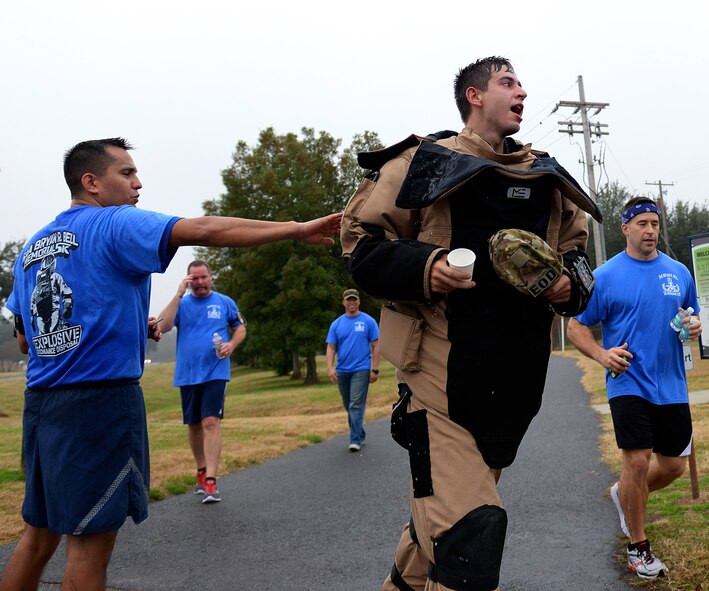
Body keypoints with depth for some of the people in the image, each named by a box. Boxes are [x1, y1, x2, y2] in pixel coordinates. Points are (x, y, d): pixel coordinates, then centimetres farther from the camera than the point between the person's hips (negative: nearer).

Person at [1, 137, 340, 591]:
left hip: (41, 401, 8)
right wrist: (296, 228, -19)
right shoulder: (114, 225, -8)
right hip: (101, 399, -8)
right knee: (90, 546, 1)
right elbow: (203, 230, -20)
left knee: (40, 536, 18)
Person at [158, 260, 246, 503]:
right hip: (187, 374, 3)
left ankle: (210, 481, -16)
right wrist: (179, 294, -15)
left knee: (211, 422, -15)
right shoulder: (182, 303, 5)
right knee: (194, 425, 13)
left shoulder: (225, 302, 4)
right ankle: (201, 472, 31)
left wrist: (231, 344, -9)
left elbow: (241, 328, 12)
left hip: (215, 372, -3)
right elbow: (163, 326, -11)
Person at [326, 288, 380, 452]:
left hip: (361, 369, -4)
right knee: (348, 406, 13)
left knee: (356, 405, -11)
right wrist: (330, 368, -12)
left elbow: (376, 346, -2)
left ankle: (356, 440, -9)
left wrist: (375, 369, -8)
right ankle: (360, 434, 29)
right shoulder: (336, 324, 7)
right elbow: (331, 347, 3)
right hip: (342, 371, 4)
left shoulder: (368, 321, -1)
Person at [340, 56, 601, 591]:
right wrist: (422, 269, -20)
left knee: (445, 504, 19)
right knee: (468, 532, -17)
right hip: (444, 369, -6)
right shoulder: (425, 164, -2)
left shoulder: (546, 177, 15)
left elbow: (574, 246, 25)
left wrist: (571, 283, 2)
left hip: (515, 380, 6)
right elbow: (361, 242, -3)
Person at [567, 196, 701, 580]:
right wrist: (603, 355, -19)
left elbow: (692, 317, 19)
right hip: (629, 383, -5)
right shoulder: (605, 276, -5)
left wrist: (693, 328, -5)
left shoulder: (679, 272, 8)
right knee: (637, 462, -8)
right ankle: (638, 547, 12)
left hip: (672, 386, 5)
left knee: (674, 465, 10)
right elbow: (576, 326, -2)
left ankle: (624, 494, 41)